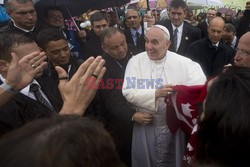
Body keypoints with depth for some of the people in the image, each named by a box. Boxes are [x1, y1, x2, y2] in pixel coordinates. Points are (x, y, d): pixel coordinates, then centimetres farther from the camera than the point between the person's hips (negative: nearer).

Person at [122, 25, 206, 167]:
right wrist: (155, 94, -25)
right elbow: (128, 92, -14)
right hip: (145, 125, 0)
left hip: (173, 125, 0)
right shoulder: (135, 61, -6)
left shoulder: (182, 63, -6)